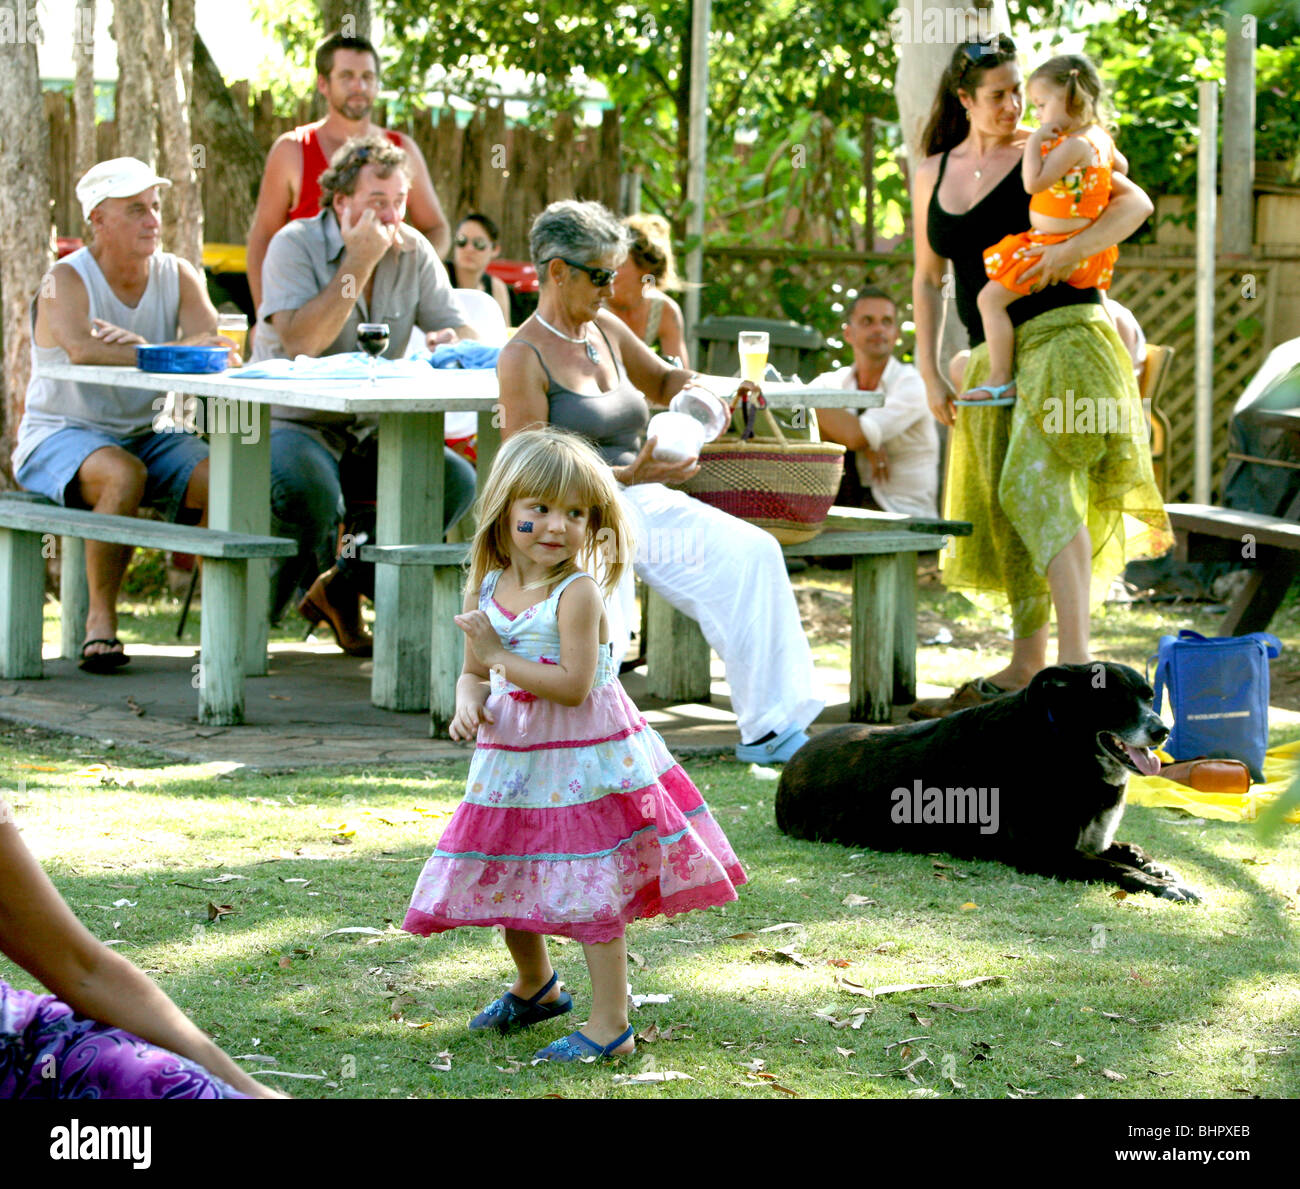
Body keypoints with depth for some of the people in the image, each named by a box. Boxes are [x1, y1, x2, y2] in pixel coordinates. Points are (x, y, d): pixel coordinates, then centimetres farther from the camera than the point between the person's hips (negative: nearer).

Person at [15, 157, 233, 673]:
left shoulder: (178, 276, 4)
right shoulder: (66, 281, -10)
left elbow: (213, 342, -13)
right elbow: (81, 348, -32)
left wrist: (133, 344, -28)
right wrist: (174, 353, -38)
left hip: (147, 433, 5)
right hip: (59, 435, -5)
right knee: (124, 475, -35)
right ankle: (100, 621, -24)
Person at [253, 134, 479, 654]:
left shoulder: (412, 251, 5)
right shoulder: (296, 245, -10)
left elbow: (465, 334, 2)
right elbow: (300, 343, -26)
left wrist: (451, 343, -24)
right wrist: (360, 261, -24)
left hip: (370, 434, 5)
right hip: (293, 424, -5)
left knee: (457, 479, -19)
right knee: (308, 489, -38)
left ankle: (343, 587, 2)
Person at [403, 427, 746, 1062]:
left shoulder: (577, 593, -17)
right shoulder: (487, 590, 4)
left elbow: (572, 685, -24)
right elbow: (474, 673, 14)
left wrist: (498, 655, -19)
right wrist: (469, 703, -9)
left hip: (580, 762, -7)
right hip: (512, 759, 7)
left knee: (590, 890, -6)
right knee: (506, 881, 19)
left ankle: (610, 1024, 1)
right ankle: (536, 988, 44)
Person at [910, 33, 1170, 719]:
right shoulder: (933, 174, 12)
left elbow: (1135, 202, -10)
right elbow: (929, 280, 17)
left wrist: (1071, 250, -26)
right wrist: (930, 374, 9)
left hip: (1062, 335, -6)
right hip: (991, 356, 6)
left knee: (1039, 483, -21)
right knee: (1006, 508, 8)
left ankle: (1075, 655, -26)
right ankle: (1024, 667, 16)